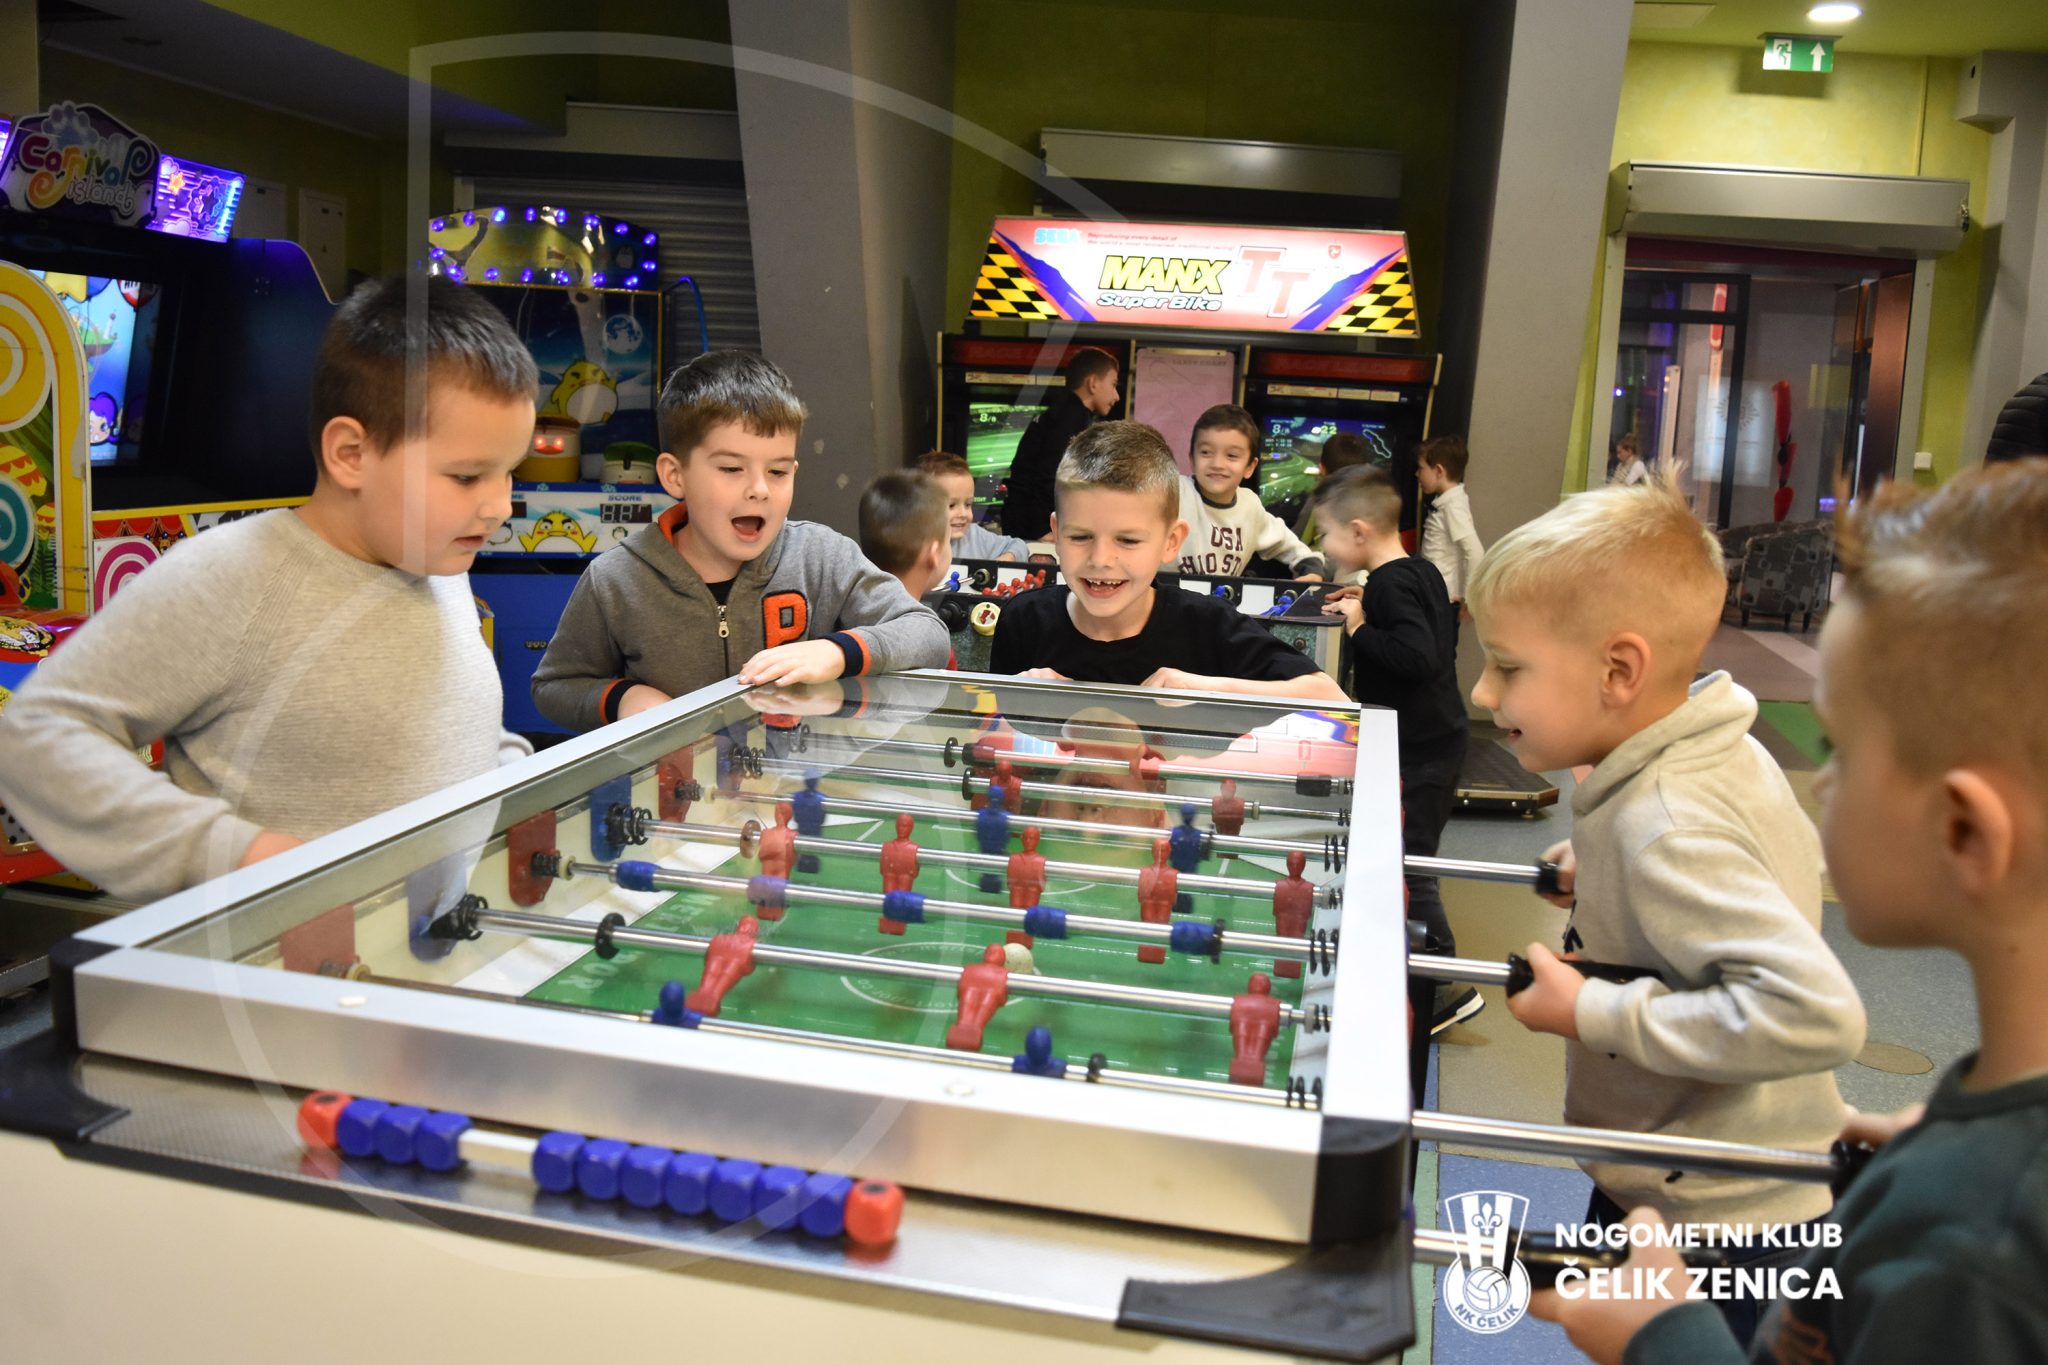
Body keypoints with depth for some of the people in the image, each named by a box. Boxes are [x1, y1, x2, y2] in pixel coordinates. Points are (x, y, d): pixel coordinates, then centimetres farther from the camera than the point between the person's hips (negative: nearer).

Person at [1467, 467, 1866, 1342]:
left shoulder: (1665, 829, -30)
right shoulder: (1721, 754, -2)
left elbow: (1815, 1012, -38)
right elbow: (1789, 867, 14)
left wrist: (1595, 1014, -30)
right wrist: (1607, 880, 2)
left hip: (1717, 1228, -9)